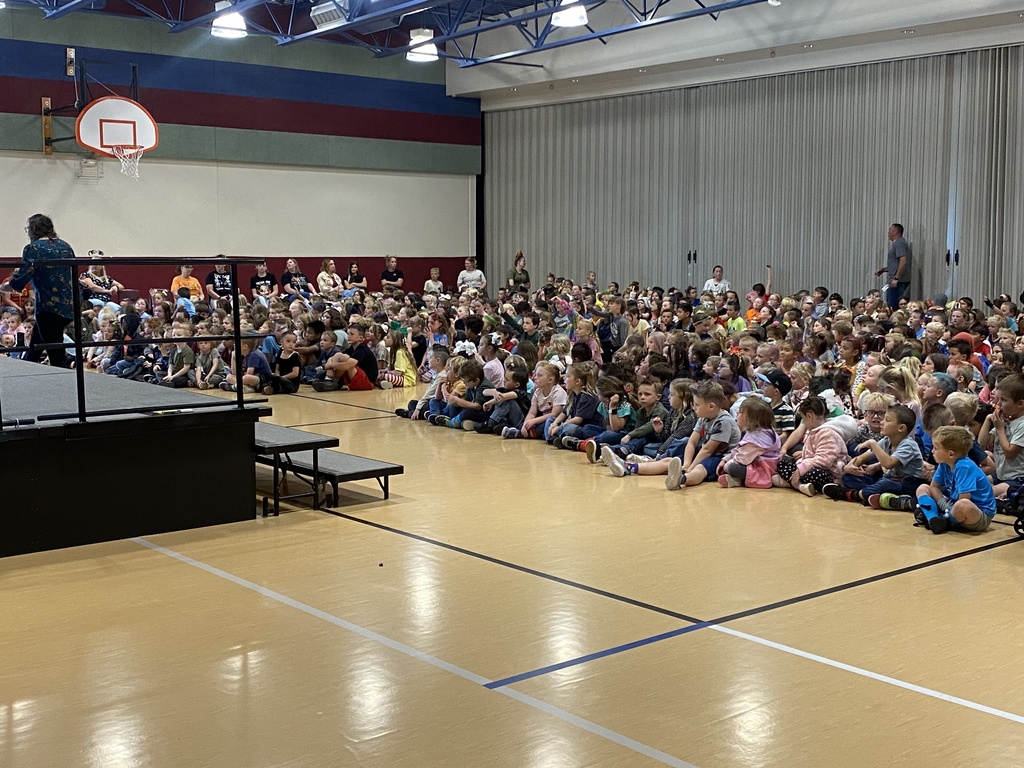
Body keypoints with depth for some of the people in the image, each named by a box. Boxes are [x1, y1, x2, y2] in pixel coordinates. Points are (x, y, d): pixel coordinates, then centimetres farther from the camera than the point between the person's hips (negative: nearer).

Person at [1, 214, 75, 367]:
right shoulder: (65, 247, 11)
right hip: (68, 307, 8)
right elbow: (74, 276, 17)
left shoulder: (33, 249, -10)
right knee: (34, 346, 23)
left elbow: (19, 281, -16)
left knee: (56, 357, -3)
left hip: (49, 308, -8)